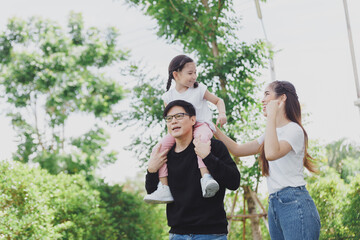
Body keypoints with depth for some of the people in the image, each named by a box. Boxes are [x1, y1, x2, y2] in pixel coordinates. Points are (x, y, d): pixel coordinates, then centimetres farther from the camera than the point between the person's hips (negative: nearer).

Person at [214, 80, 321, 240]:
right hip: (274, 205, 9)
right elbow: (238, 150, 22)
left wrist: (271, 116, -19)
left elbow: (272, 153, -26)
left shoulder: (294, 130, -7)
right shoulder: (272, 133, 22)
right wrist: (214, 130, 14)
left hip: (294, 203, -9)